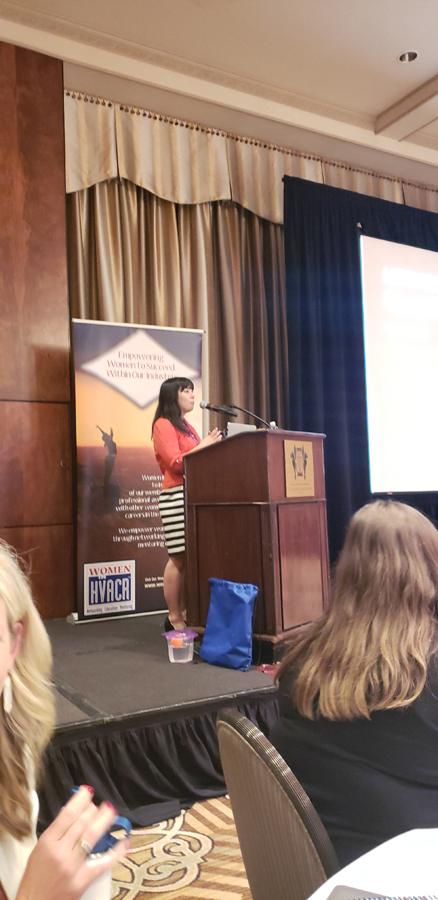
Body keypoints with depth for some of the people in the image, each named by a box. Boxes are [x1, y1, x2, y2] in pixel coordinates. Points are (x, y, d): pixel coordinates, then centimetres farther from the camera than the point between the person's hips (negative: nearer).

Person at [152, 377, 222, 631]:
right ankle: (174, 618, -1)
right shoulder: (163, 425, -3)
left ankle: (185, 613, 10)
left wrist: (209, 446, 10)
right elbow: (176, 463, -14)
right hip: (176, 495, -8)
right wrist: (203, 446, -9)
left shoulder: (186, 426, 24)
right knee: (179, 558, -8)